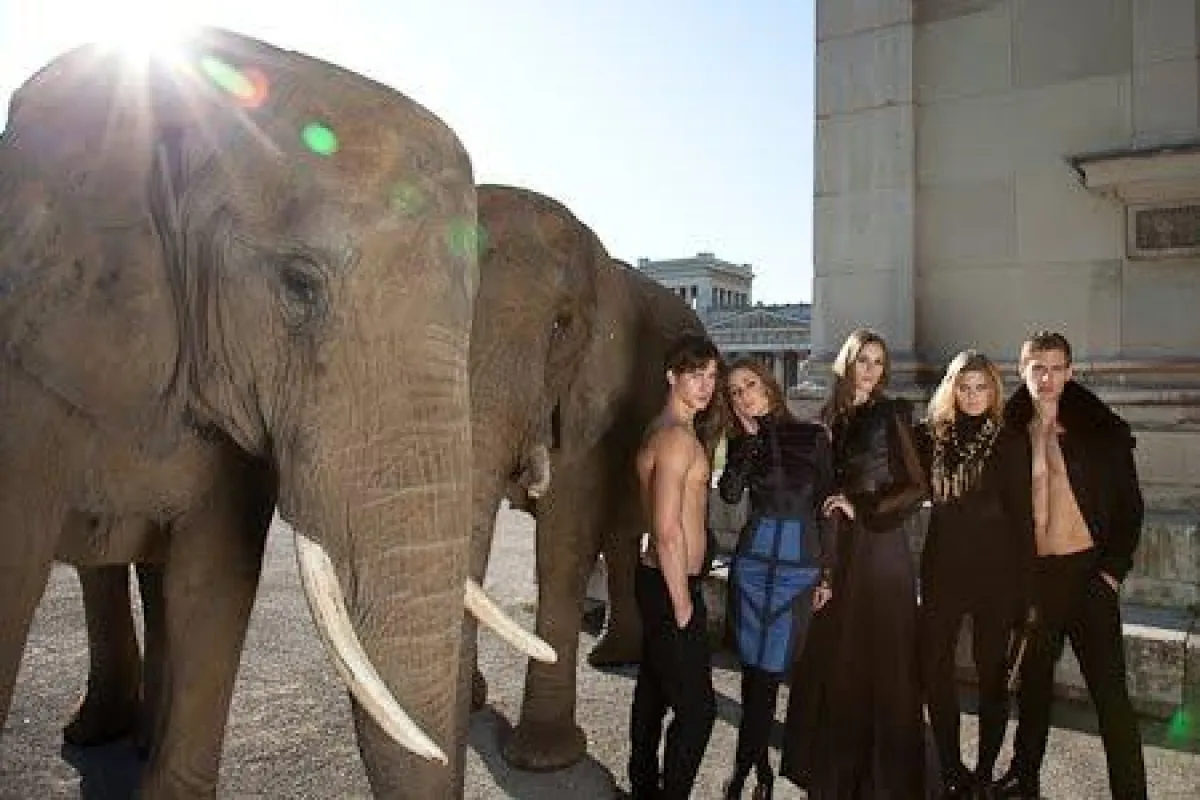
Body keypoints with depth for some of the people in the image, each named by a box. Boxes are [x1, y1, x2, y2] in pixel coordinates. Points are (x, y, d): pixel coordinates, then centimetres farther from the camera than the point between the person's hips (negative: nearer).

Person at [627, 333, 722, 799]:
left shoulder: (664, 431, 12)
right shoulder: (677, 437, -20)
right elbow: (669, 531, -25)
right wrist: (683, 606, -17)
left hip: (658, 581, 10)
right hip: (671, 586, -10)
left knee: (654, 692, 20)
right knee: (696, 709, -2)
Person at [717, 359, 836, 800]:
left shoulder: (811, 436, 0)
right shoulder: (741, 441, 6)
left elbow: (827, 506, 1)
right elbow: (729, 493, -12)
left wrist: (827, 573, 0)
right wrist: (749, 438, -12)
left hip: (799, 564, -2)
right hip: (752, 559, 2)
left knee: (766, 668, -1)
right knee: (754, 666, 5)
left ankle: (746, 763, 14)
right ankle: (758, 763, 22)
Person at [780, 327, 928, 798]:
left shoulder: (891, 414, -1)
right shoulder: (830, 416, 9)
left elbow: (916, 487, -4)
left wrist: (863, 509, -11)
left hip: (882, 548, -4)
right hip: (837, 549, 4)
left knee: (882, 657, 2)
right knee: (833, 656, 7)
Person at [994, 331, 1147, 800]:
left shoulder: (1102, 431, -2)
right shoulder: (1011, 435, 3)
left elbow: (1129, 506, 1)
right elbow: (1003, 511, 6)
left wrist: (1114, 571, -7)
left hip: (1088, 570, -2)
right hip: (1034, 575, 2)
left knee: (1109, 687, -1)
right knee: (1033, 680, 14)